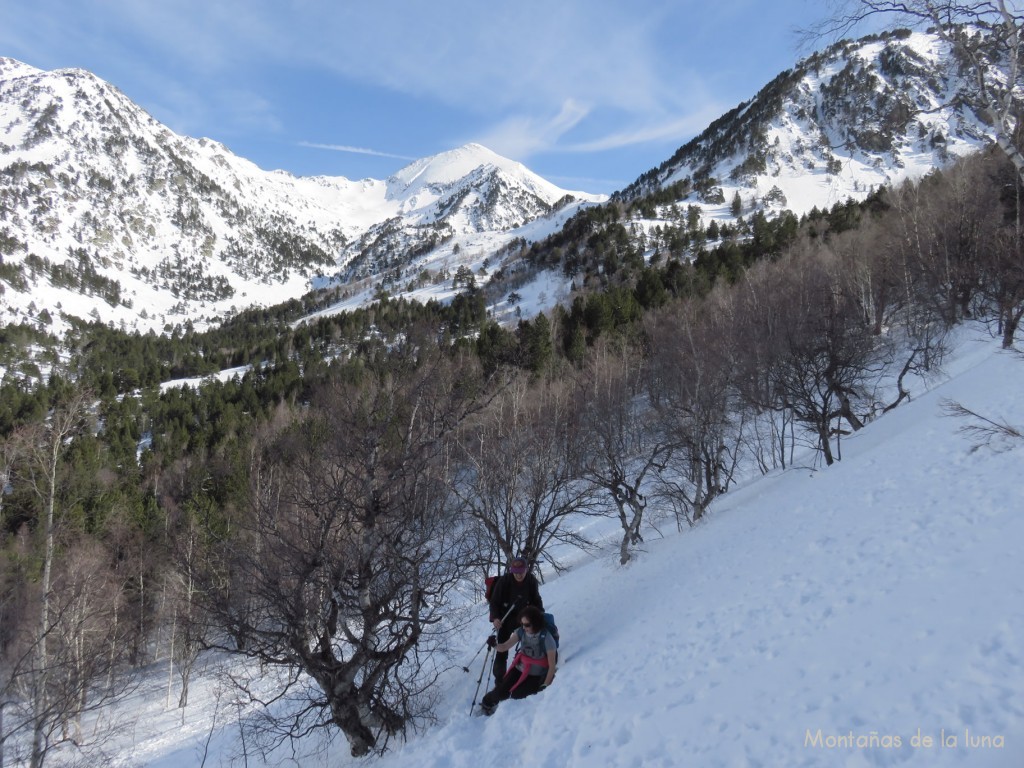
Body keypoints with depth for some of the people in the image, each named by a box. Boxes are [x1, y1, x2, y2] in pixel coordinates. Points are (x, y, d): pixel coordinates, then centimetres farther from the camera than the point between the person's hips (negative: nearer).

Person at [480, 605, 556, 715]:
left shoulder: (546, 638, -24)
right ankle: (487, 703, 22)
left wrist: (545, 686, -19)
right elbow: (504, 647, -11)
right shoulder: (521, 631, -12)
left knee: (516, 695, -20)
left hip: (536, 676, -3)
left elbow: (552, 666, -17)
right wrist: (495, 645, -32)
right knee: (501, 693, -9)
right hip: (519, 669, 3)